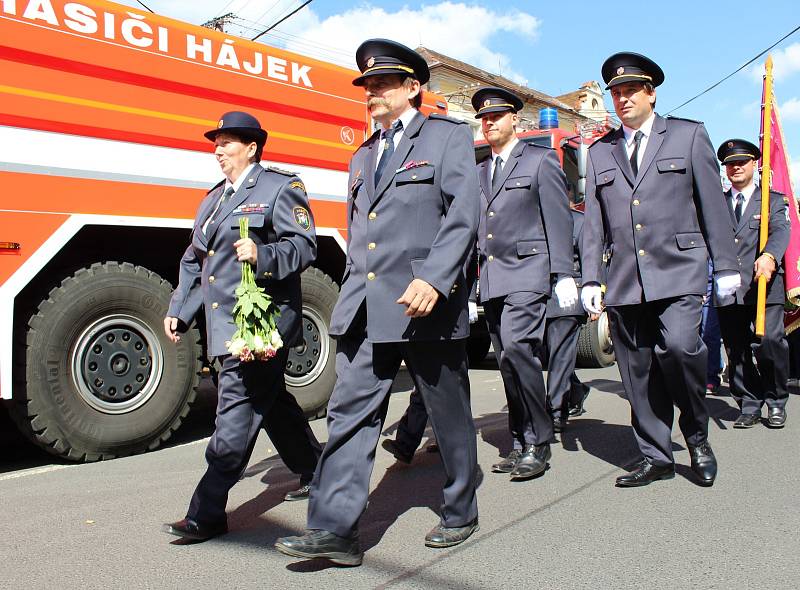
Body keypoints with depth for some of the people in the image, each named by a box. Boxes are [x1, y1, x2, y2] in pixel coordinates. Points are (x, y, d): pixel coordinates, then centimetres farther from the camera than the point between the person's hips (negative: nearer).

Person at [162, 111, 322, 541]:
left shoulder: (280, 187, -2)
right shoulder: (214, 198, 21)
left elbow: (303, 244, -12)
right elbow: (194, 260, 22)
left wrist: (262, 255, -29)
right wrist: (179, 310, 15)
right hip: (226, 325, 9)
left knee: (237, 413, -8)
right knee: (271, 400, 17)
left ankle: (206, 514, -3)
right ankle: (314, 471, 34)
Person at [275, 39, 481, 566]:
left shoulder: (449, 136, 3)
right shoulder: (363, 157, 23)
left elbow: (465, 213, -11)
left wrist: (433, 277, -24)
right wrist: (355, 295, 17)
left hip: (428, 305, -5)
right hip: (365, 308, 6)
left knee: (449, 414, 7)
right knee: (350, 412, -1)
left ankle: (461, 513, 26)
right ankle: (335, 529, 3)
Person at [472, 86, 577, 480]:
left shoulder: (541, 160, 3)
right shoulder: (479, 172, 20)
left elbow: (558, 221, -4)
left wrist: (563, 275, -12)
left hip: (527, 274, -6)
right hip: (491, 281, 6)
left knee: (517, 348, -21)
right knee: (507, 360, 7)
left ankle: (538, 443, -9)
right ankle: (522, 445, 16)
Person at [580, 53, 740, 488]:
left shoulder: (688, 135, 10)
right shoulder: (600, 152, 17)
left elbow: (713, 204, 8)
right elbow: (593, 221, 13)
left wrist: (726, 266, 3)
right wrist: (590, 279, 6)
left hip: (678, 271, -3)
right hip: (624, 279, 3)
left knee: (679, 346, -21)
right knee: (638, 371, 3)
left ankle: (697, 435, 4)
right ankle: (655, 456, 16)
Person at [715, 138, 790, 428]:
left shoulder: (773, 200, 11)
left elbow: (780, 231, -8)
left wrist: (769, 256, -28)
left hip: (764, 287, -2)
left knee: (769, 341, -12)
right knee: (736, 350, 4)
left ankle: (776, 402, 9)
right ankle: (749, 406, 16)